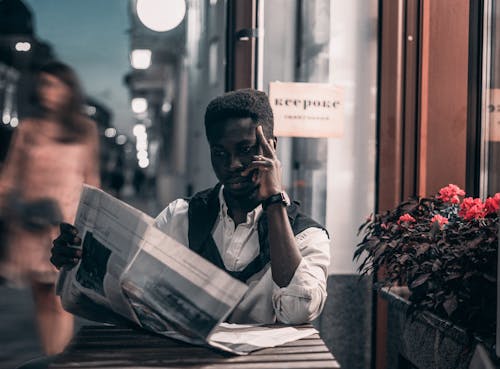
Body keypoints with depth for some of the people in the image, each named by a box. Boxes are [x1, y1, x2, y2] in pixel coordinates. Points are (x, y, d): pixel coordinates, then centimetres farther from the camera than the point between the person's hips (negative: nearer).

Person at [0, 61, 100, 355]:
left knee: (60, 302, -8)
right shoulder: (27, 129, 9)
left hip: (67, 223, -2)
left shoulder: (85, 131, 7)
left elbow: (91, 178, 10)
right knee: (42, 302, 7)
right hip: (30, 226, 2)